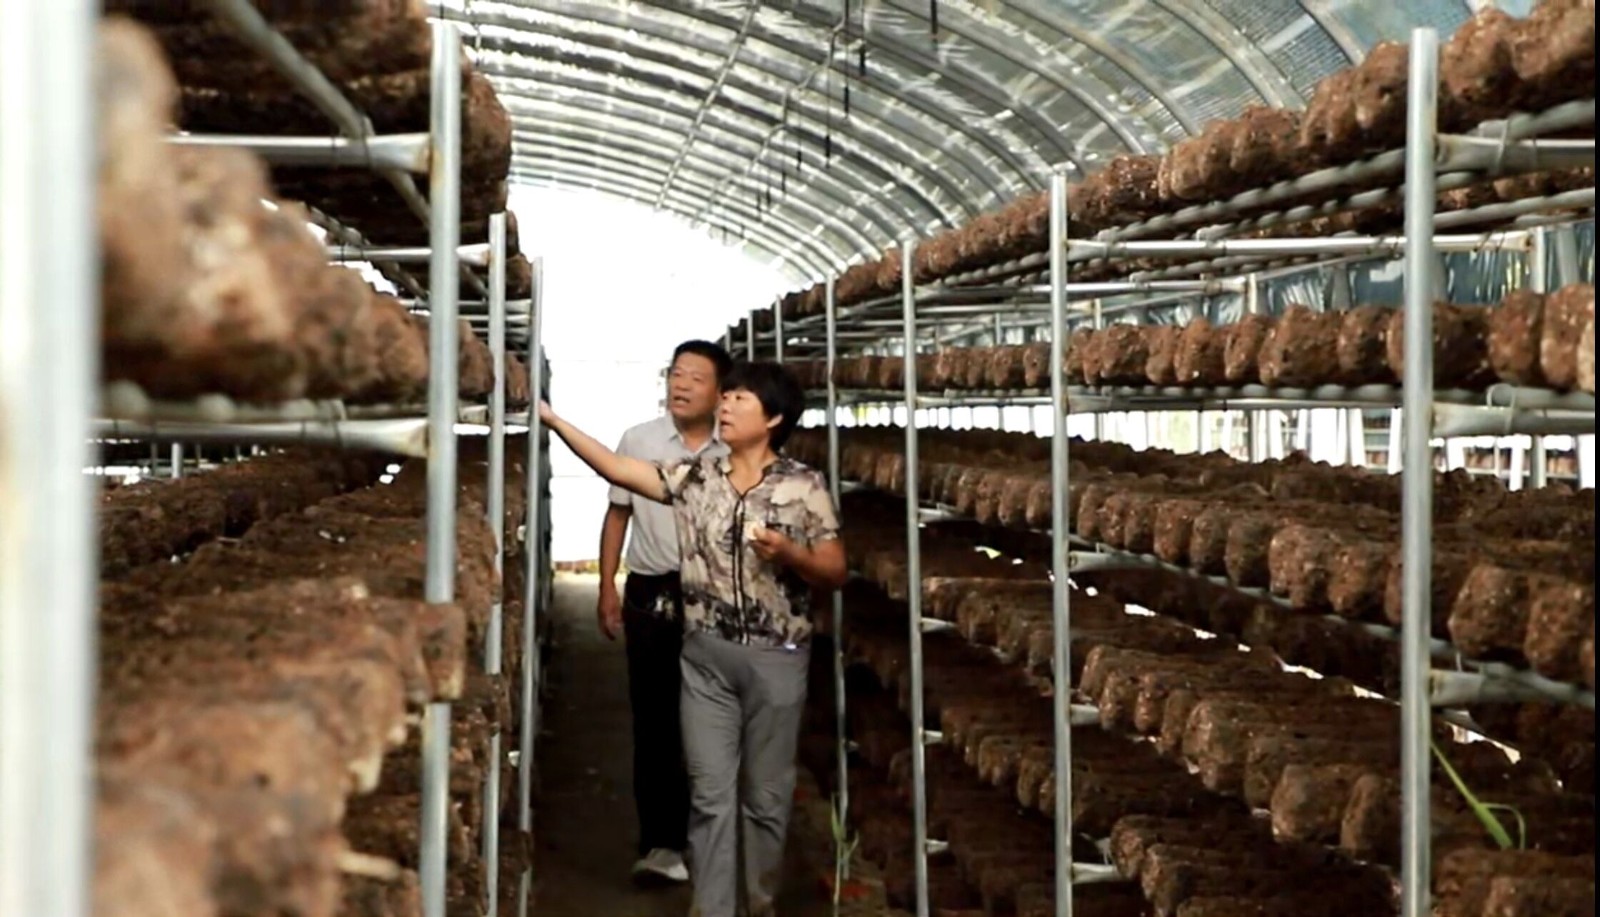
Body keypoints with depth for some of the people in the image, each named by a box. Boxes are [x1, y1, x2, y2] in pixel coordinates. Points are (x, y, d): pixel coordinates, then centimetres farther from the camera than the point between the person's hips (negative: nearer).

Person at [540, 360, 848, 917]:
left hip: (776, 660, -2)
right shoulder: (694, 477, 3)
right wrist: (552, 418, -4)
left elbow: (835, 574, -1)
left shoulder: (804, 488, -5)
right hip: (706, 657, 2)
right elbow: (616, 468, 1)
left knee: (766, 796, 9)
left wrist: (788, 553, -20)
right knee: (710, 794, 1)